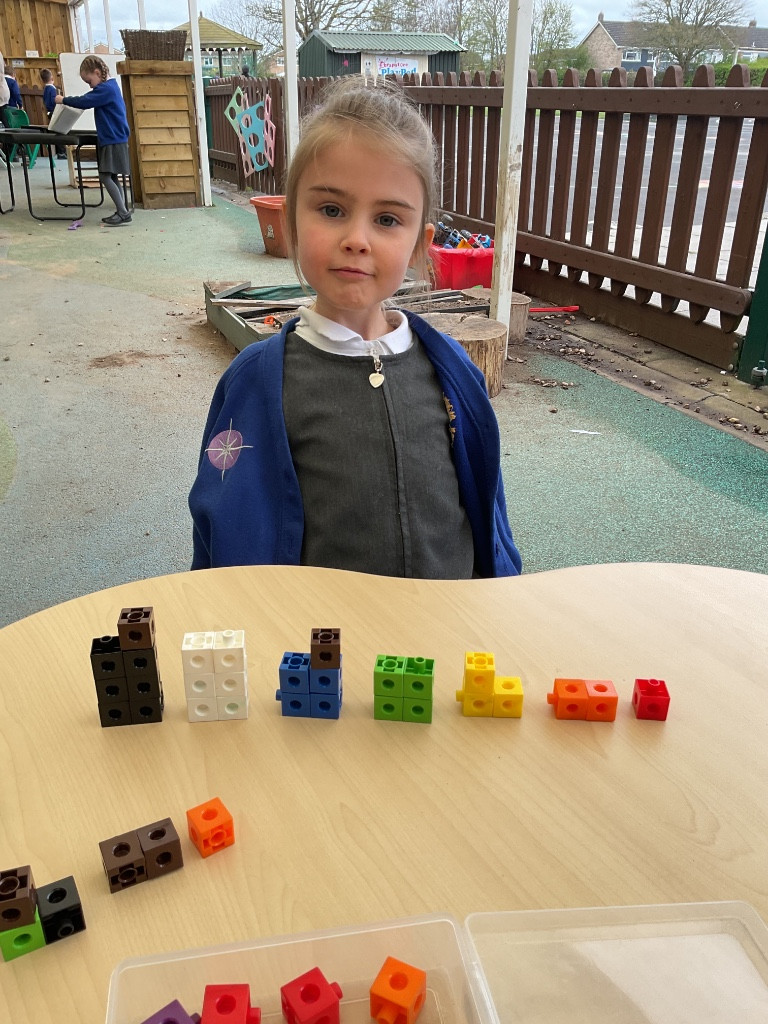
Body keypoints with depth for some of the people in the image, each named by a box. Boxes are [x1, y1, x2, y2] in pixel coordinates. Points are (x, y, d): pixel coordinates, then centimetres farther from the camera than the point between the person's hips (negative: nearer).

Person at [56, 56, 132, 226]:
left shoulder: (106, 89, -16)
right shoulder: (110, 86, 15)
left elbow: (84, 102, -19)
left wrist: (64, 100, -7)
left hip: (113, 140, -10)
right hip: (113, 139, 10)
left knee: (105, 176, -12)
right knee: (111, 177, 10)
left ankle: (123, 213, -13)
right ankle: (121, 212, 11)